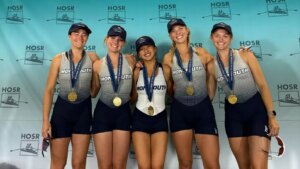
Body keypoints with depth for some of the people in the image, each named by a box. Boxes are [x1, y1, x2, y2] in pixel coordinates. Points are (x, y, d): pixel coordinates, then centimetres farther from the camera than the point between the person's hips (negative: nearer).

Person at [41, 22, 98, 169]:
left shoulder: (92, 58, 0)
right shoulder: (59, 59, -2)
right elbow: (49, 90, -4)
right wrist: (45, 120, -8)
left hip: (84, 111, 1)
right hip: (62, 109, 0)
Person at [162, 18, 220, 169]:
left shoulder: (202, 53, 0)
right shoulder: (168, 58, 0)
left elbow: (211, 77, 12)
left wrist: (207, 99, 12)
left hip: (203, 109, 0)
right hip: (179, 110, 1)